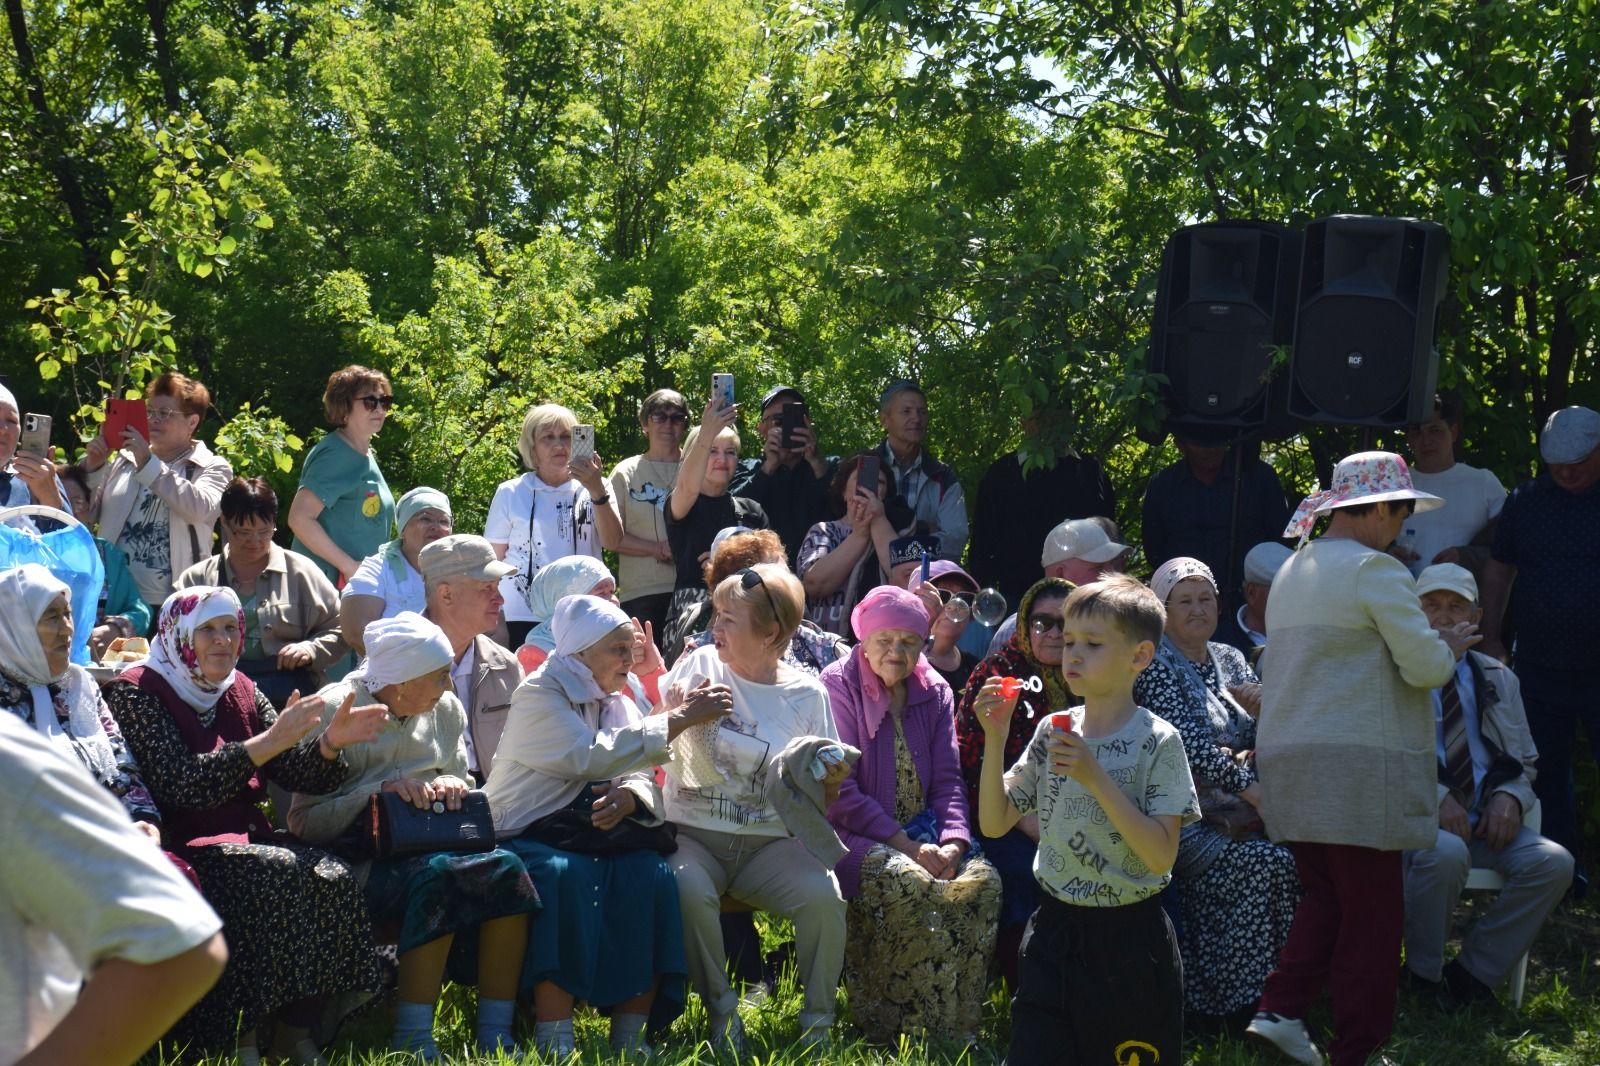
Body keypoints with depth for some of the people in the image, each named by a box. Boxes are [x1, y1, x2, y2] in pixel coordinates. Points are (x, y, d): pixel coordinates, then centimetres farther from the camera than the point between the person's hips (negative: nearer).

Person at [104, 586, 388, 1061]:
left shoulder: (241, 692, 15)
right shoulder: (137, 693, -4)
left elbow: (294, 774, 10)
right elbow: (182, 785, -19)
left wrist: (331, 742, -12)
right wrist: (270, 741, -25)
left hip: (246, 841, 6)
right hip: (182, 850, -6)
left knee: (332, 877, -23)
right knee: (280, 875, -32)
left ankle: (296, 1035, -16)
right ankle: (241, 1040, -24)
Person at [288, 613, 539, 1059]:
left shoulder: (446, 710, 9)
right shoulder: (335, 711, -8)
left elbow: (461, 781, 19)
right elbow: (305, 822, -12)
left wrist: (452, 785, -6)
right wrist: (379, 792, -24)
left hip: (428, 845, 6)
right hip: (357, 857, -6)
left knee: (505, 869, -23)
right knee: (436, 876, -35)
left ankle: (495, 1034, -21)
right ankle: (412, 1040, -30)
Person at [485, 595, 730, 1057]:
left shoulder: (617, 703, 14)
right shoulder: (538, 697, -8)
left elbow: (641, 778, 3)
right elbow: (592, 757, -23)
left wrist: (628, 797, -24)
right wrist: (679, 719, -22)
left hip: (591, 837, 6)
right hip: (526, 841, -6)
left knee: (651, 876, -22)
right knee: (563, 876, -37)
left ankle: (629, 1035, -19)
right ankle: (554, 1043, -36)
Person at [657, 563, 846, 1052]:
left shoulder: (806, 695, 4)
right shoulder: (700, 665, 4)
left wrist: (829, 783, -14)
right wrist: (674, 709, -17)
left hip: (771, 842, 0)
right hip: (693, 835, 0)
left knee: (823, 895, -28)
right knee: (689, 890, -34)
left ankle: (817, 1021, -7)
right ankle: (721, 1011, -11)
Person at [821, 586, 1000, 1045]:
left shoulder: (934, 692, 10)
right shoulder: (838, 686, -6)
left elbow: (947, 779, 7)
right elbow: (840, 791, -12)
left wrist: (952, 843, -13)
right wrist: (906, 846, -19)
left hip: (922, 837, 5)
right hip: (856, 838, -5)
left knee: (982, 880, -21)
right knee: (908, 882, -34)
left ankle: (959, 1030, -14)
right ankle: (908, 1031, -23)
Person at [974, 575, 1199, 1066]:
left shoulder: (1157, 742, -9)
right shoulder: (1050, 731, 5)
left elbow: (1161, 856, -16)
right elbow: (994, 823, 5)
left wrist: (1095, 777, -21)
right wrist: (995, 739, -7)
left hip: (1129, 939, -4)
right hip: (1054, 931, 4)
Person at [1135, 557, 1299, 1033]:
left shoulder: (1230, 660, 20)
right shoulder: (1155, 663, 0)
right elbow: (1189, 741, -14)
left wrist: (1268, 708, -5)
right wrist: (1252, 789, -22)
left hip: (1236, 814, 6)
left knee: (1290, 861, -24)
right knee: (1265, 864, -30)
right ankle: (1240, 1007, -21)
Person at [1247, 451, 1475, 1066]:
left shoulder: (1292, 571, 17)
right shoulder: (1375, 569, -11)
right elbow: (1426, 665, -13)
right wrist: (1448, 647, 8)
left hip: (1290, 762, 8)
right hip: (1358, 766, -8)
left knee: (1324, 896, 16)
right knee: (1371, 911, 0)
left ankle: (1279, 1012, 1)